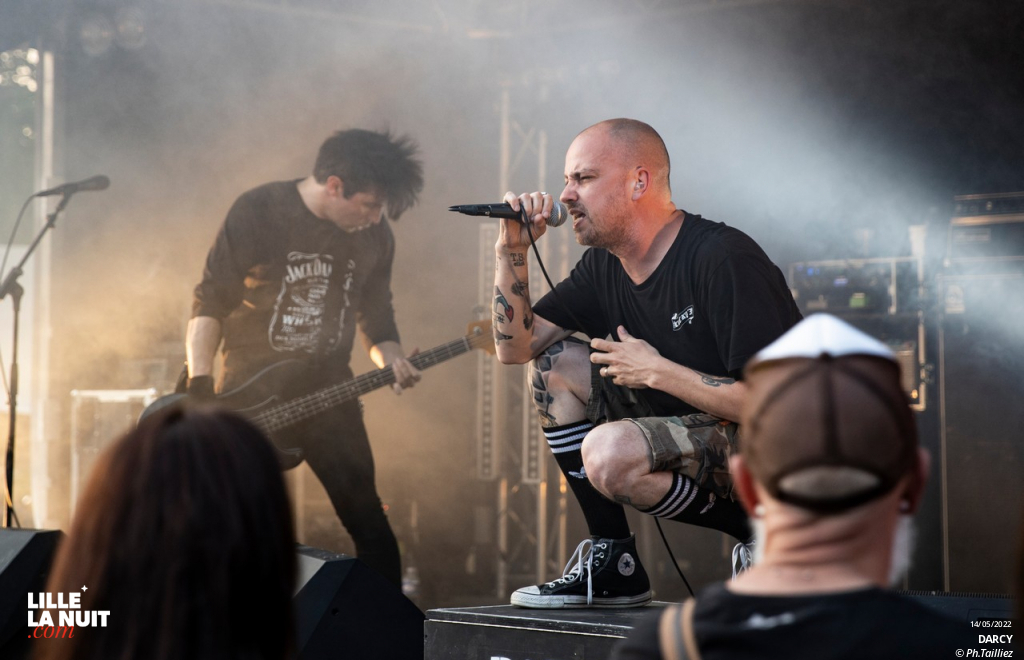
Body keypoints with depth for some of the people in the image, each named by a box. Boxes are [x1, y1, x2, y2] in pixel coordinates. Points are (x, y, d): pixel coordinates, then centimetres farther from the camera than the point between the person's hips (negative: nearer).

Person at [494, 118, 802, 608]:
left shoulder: (724, 259, -21)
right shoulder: (605, 266, 6)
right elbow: (515, 347, 7)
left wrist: (658, 372, -19)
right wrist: (512, 251, -5)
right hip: (691, 439, 9)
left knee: (608, 452, -31)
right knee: (556, 362, 2)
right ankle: (610, 556, 2)